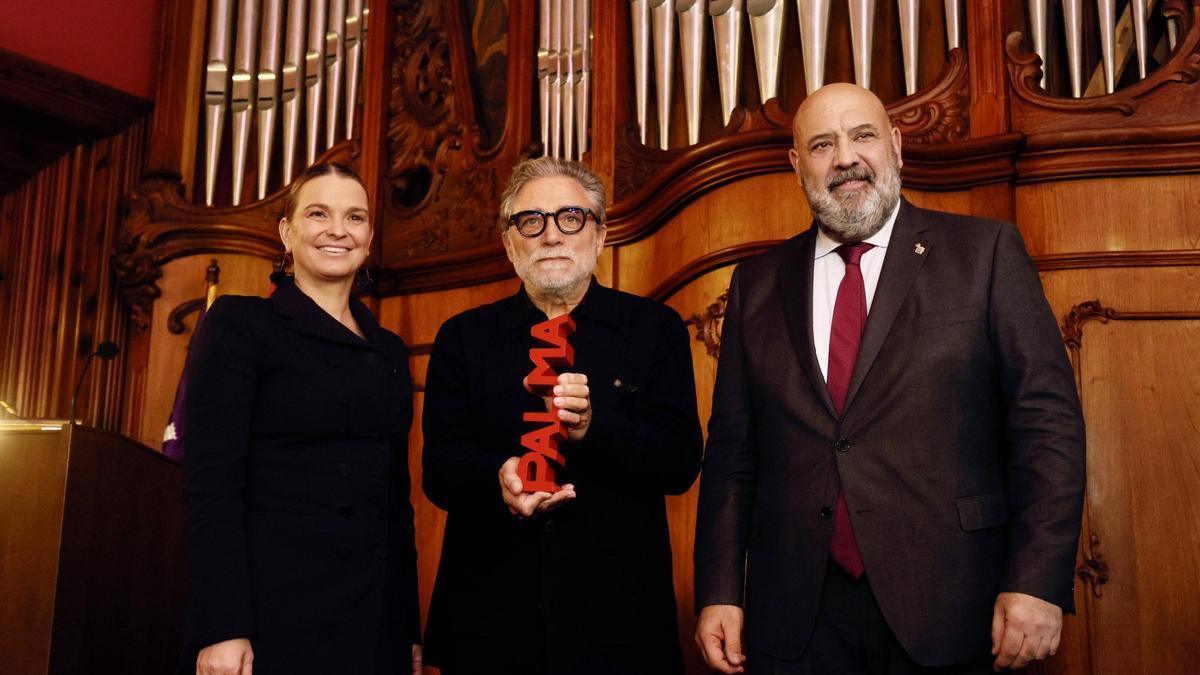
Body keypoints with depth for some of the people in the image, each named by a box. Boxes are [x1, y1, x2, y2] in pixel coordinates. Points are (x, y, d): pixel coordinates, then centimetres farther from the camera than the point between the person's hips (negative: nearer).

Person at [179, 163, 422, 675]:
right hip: (274, 608, -5)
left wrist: (411, 630, 10)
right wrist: (222, 628, -18)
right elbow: (211, 479, -11)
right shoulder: (238, 323, -3)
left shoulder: (390, 352, 13)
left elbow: (396, 494, 13)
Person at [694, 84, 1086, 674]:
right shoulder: (757, 283, 8)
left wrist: (1038, 580, -12)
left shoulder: (985, 251, 0)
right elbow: (732, 448, 7)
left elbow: (1046, 419, -4)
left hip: (947, 609, -2)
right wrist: (719, 592, 2)